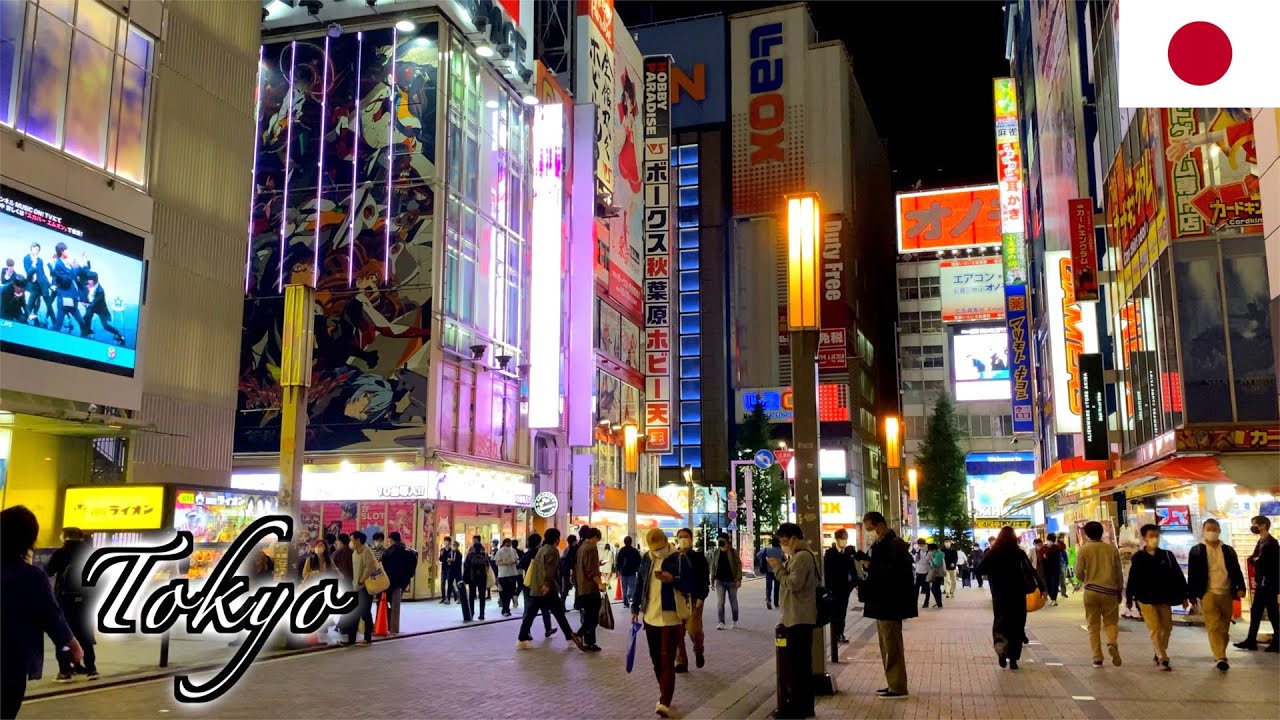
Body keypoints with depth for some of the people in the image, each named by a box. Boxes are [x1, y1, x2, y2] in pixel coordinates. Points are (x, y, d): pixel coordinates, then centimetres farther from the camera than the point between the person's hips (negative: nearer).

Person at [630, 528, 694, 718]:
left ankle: (664, 702, -8)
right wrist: (635, 608, 12)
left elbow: (690, 586, -9)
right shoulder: (646, 559, 6)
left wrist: (673, 580, -25)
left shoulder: (680, 559, -9)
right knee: (656, 659, 14)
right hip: (650, 616, 6)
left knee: (667, 661, -8)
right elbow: (639, 584, 14)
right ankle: (665, 694, 28)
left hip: (671, 617, -6)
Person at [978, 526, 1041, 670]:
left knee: (1001, 622, 11)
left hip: (999, 595, 1)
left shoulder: (992, 553, -4)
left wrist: (986, 553, 8)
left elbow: (980, 570, 0)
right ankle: (1013, 659, 7)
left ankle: (1001, 651, -14)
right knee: (1016, 625, 10)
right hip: (1017, 594, -1)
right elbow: (1031, 571, -13)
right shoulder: (1019, 553, -6)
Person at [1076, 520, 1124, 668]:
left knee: (1093, 626, 8)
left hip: (1091, 591, -1)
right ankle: (1113, 643, -19)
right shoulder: (1112, 549, 1)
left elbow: (1079, 573, -4)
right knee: (1111, 622, 10)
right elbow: (1118, 572, 5)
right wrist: (1119, 590, 16)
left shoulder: (1084, 550, -3)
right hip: (1110, 591, 1)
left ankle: (1097, 658, 5)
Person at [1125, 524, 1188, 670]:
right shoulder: (1138, 558, -3)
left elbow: (1178, 577, 4)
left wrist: (1183, 596, 2)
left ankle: (1159, 654, 28)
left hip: (1164, 599, 3)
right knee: (1155, 629, -6)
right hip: (1146, 600, -3)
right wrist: (1129, 598, 5)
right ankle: (1163, 659, -5)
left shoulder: (1167, 555, 2)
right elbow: (1132, 579, 1)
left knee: (1167, 627, 9)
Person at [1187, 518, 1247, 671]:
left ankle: (1220, 654, 23)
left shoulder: (1228, 550, 11)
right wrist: (1192, 595, -3)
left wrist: (1240, 587, -8)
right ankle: (1221, 658, -18)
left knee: (1224, 627, 9)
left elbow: (1236, 570, 8)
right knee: (1213, 626, -12)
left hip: (1226, 593, 4)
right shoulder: (1196, 551, 2)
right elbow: (1192, 574, 1)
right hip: (1208, 594, -3)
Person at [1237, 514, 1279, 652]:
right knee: (1256, 612, 12)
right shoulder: (1262, 541, 14)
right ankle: (1251, 641, 17)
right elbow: (1255, 560, 11)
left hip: (1268, 584, -10)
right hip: (1262, 584, 10)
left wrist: (1253, 559, -7)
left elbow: (1260, 562, -25)